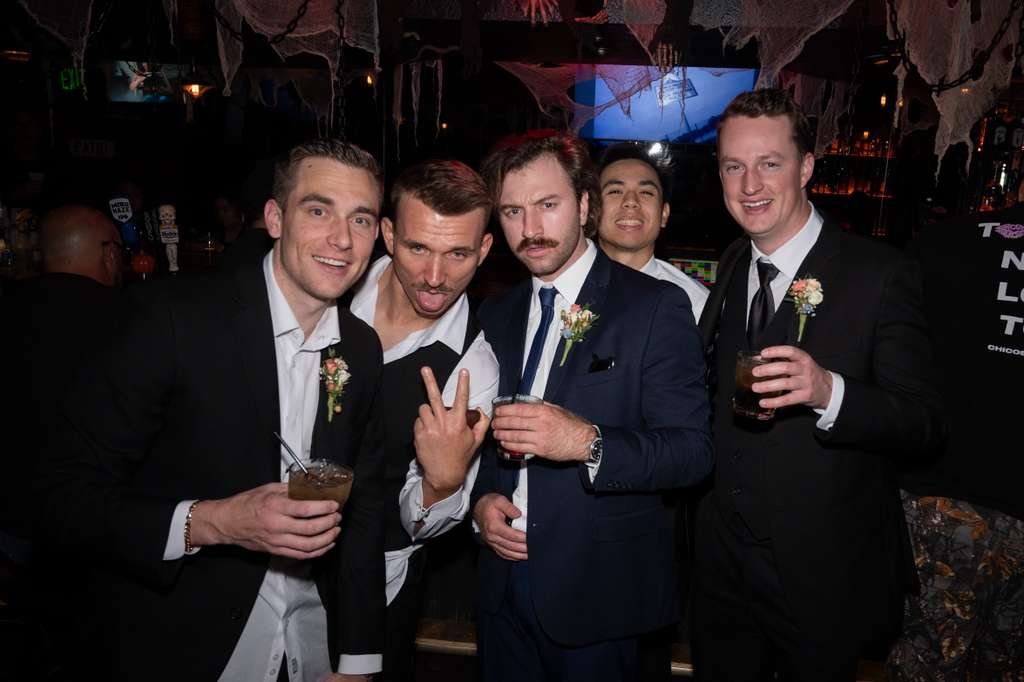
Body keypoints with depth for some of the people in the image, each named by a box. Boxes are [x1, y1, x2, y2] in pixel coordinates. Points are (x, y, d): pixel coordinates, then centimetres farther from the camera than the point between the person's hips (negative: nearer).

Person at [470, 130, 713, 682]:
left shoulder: (655, 306, -11)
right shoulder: (495, 315, 6)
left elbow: (692, 451, -16)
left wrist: (589, 442, -30)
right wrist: (481, 500, -4)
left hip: (598, 593, -4)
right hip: (504, 581, 5)